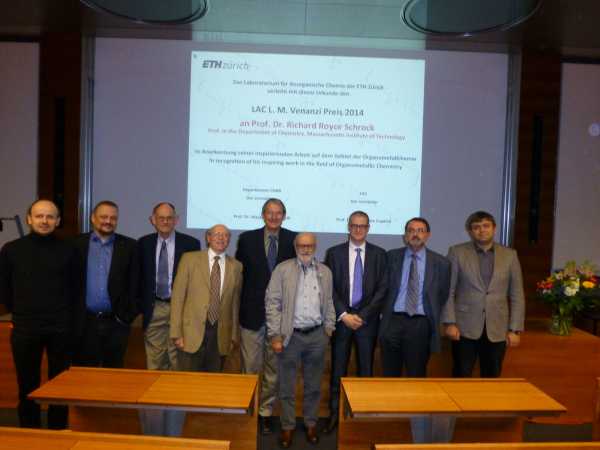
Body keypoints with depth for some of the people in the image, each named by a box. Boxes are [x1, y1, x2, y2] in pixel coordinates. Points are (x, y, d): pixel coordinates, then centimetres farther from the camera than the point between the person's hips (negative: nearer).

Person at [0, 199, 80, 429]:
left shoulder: (68, 250, -2)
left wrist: (64, 314, 6)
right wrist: (21, 313, 9)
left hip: (61, 328, 0)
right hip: (24, 328, 0)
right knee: (27, 386, 11)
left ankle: (58, 432, 25)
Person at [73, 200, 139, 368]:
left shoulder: (129, 246, 2)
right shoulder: (77, 244, 2)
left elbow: (134, 283, 1)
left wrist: (128, 315, -5)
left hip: (116, 322, 0)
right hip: (85, 322, 0)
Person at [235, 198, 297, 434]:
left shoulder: (293, 240, 0)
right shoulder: (247, 239, -1)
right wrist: (239, 307, -2)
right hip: (252, 313, -1)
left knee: (274, 369, 13)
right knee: (250, 368, 10)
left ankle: (266, 412, 30)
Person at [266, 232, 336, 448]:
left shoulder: (325, 272, 6)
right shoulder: (282, 269, -5)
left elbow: (329, 303, 12)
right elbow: (272, 303, -6)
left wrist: (329, 329, 6)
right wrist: (275, 335, -10)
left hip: (317, 335, 3)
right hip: (290, 335, -2)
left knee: (313, 384, 15)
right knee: (287, 385, 10)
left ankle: (311, 423, 33)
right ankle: (287, 426, 27)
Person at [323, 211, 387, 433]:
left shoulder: (379, 254, 3)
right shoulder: (334, 253, 2)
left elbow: (382, 288, -2)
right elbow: (329, 288, -2)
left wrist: (363, 315, -10)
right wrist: (344, 315, -11)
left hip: (368, 319, 0)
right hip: (341, 318, 0)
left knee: (366, 369, 8)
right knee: (338, 369, 6)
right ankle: (335, 413, 19)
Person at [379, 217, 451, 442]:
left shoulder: (440, 263, 1)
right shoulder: (392, 256, 2)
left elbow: (443, 297, 8)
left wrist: (432, 319, 5)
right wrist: (385, 312, 3)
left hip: (420, 324, -1)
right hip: (393, 321, 1)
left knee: (417, 376, 8)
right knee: (390, 376, 11)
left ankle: (418, 420, 20)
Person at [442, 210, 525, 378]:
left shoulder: (509, 255, 5)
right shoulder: (457, 252, -1)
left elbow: (517, 295, 5)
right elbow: (448, 291, -2)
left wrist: (515, 329, 0)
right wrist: (450, 323, -9)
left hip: (497, 329, 2)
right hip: (465, 327, -2)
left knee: (491, 379, 11)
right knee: (461, 378, 5)